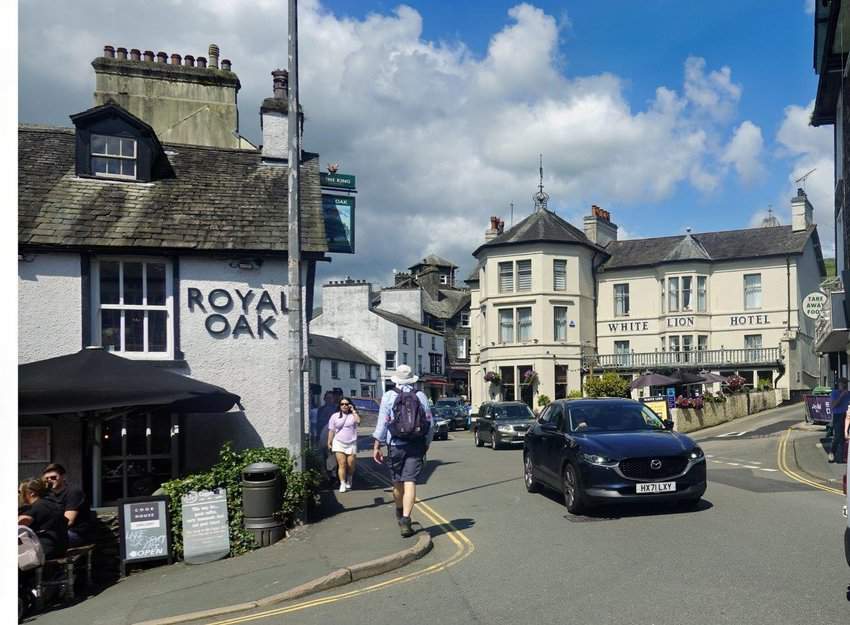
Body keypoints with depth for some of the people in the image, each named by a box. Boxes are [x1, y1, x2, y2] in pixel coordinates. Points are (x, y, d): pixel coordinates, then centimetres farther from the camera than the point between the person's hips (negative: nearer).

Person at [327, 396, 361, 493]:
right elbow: (331, 430, 9)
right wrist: (329, 443, 4)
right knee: (342, 464, -10)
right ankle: (342, 484, -8)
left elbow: (358, 421, -16)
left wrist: (353, 410, -8)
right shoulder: (335, 416, 9)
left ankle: (349, 481, 25)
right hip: (339, 443, 0)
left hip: (351, 444, 0)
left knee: (350, 465, 1)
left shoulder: (353, 415, 6)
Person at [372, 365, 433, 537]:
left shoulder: (389, 396, -3)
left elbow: (382, 423, -6)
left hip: (395, 445, 0)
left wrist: (376, 447, -1)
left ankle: (400, 514, 36)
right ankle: (405, 520, -14)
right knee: (410, 481, -3)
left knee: (397, 481, 16)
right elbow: (430, 423, 6)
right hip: (416, 446, 0)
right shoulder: (421, 396, 4)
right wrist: (426, 445, 17)